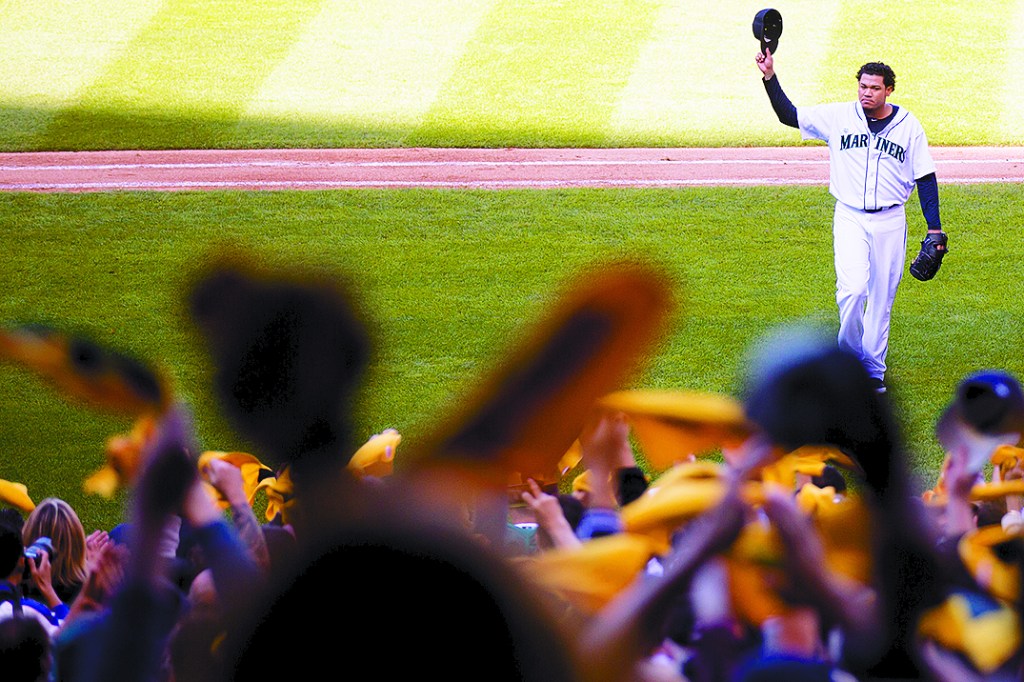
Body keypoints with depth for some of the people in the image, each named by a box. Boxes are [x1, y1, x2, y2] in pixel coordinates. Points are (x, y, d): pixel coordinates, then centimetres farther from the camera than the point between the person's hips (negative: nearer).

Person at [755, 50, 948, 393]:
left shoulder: (908, 126, 1)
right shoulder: (839, 117, 0)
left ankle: (874, 368, 17)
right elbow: (788, 114, 3)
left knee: (881, 298, 5)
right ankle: (850, 354, 3)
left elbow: (925, 178, 5)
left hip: (890, 222, 1)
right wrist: (770, 77, -8)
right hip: (850, 218, -1)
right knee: (852, 289, -19)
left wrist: (934, 228, 0)